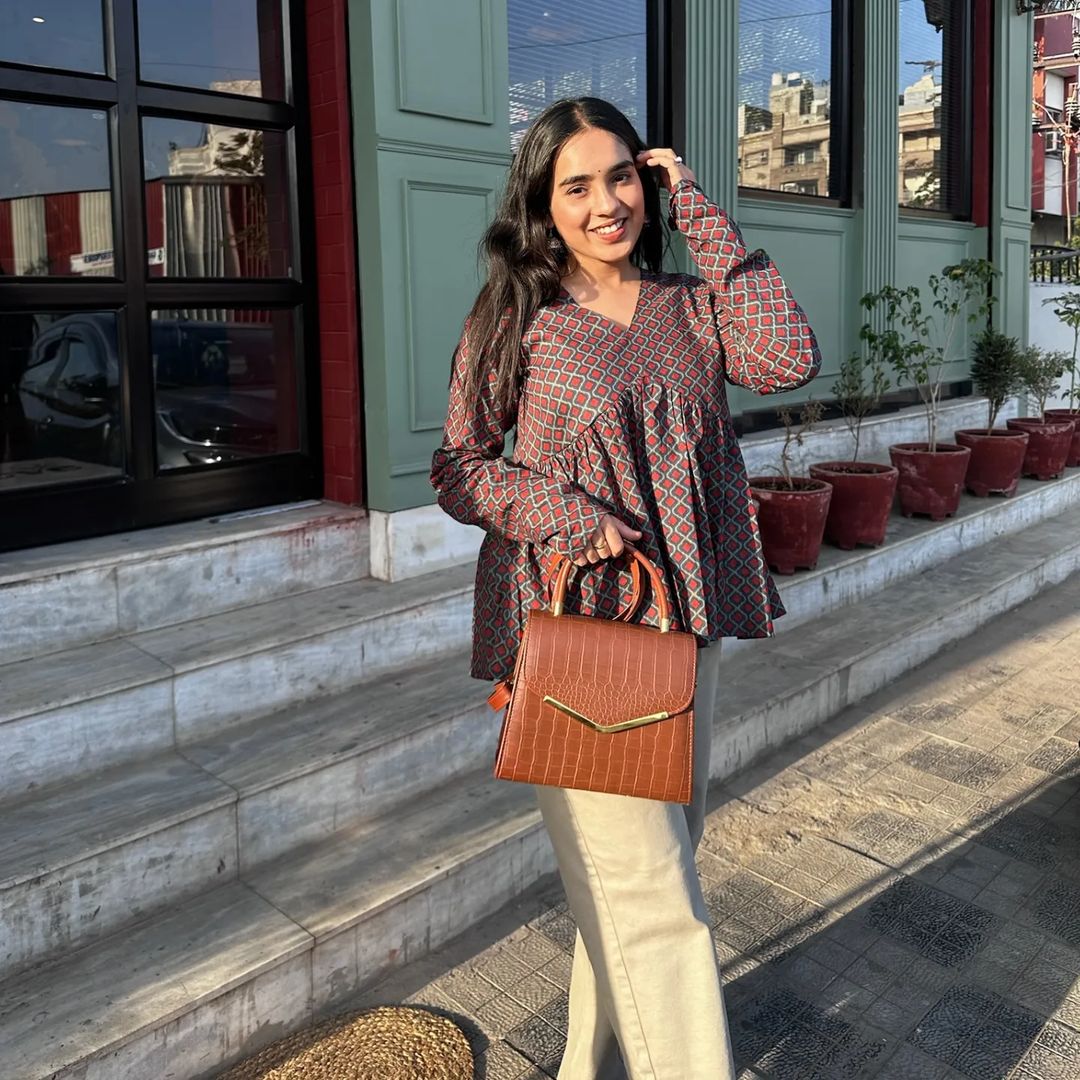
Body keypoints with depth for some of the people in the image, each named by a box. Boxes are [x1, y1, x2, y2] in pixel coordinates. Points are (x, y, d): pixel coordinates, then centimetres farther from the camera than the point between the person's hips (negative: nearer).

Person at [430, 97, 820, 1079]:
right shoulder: (517, 318, -1)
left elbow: (790, 358, -9)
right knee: (653, 896, -7)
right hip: (569, 629, -5)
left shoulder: (688, 308, 9)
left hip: (683, 626, 5)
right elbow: (457, 469, 1)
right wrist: (565, 514, -16)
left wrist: (702, 216, -5)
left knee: (650, 864, 18)